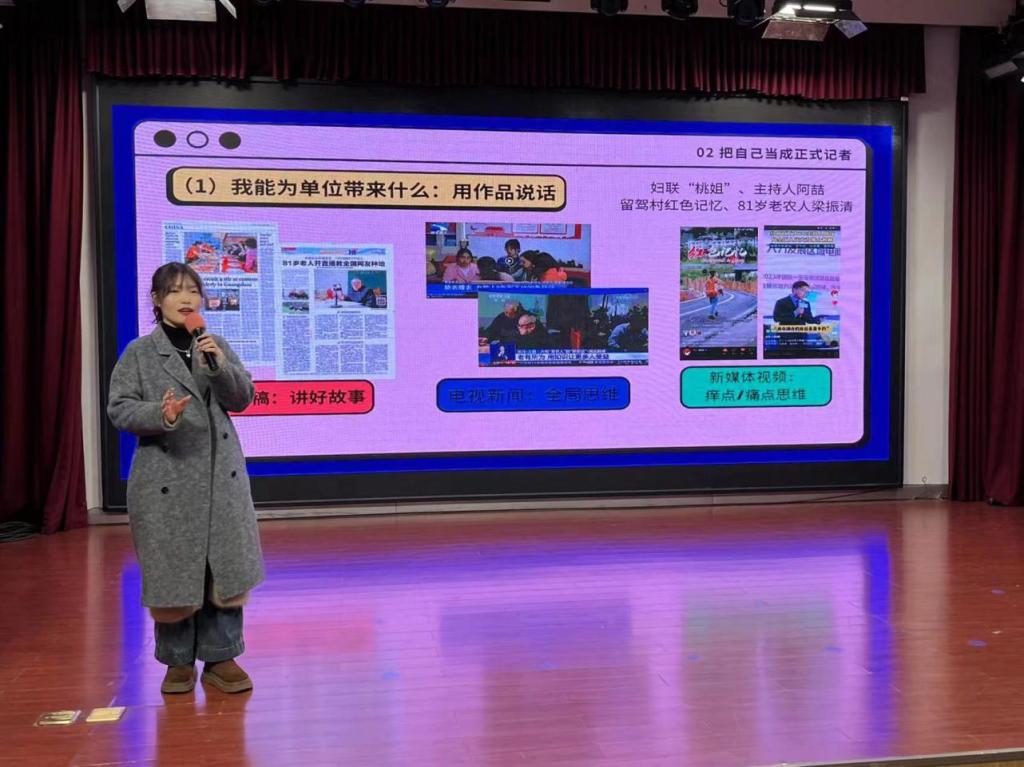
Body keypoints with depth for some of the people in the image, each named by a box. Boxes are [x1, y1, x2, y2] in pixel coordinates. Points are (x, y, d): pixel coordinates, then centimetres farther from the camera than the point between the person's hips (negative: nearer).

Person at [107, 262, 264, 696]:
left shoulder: (217, 345, 8)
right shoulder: (140, 352, -1)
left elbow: (242, 399, 5)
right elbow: (119, 408, -5)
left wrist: (220, 365, -13)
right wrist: (159, 414, -24)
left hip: (221, 473, 3)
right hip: (166, 476, -3)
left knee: (226, 566, 4)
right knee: (173, 568, 3)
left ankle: (220, 658, 18)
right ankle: (178, 661, 22)